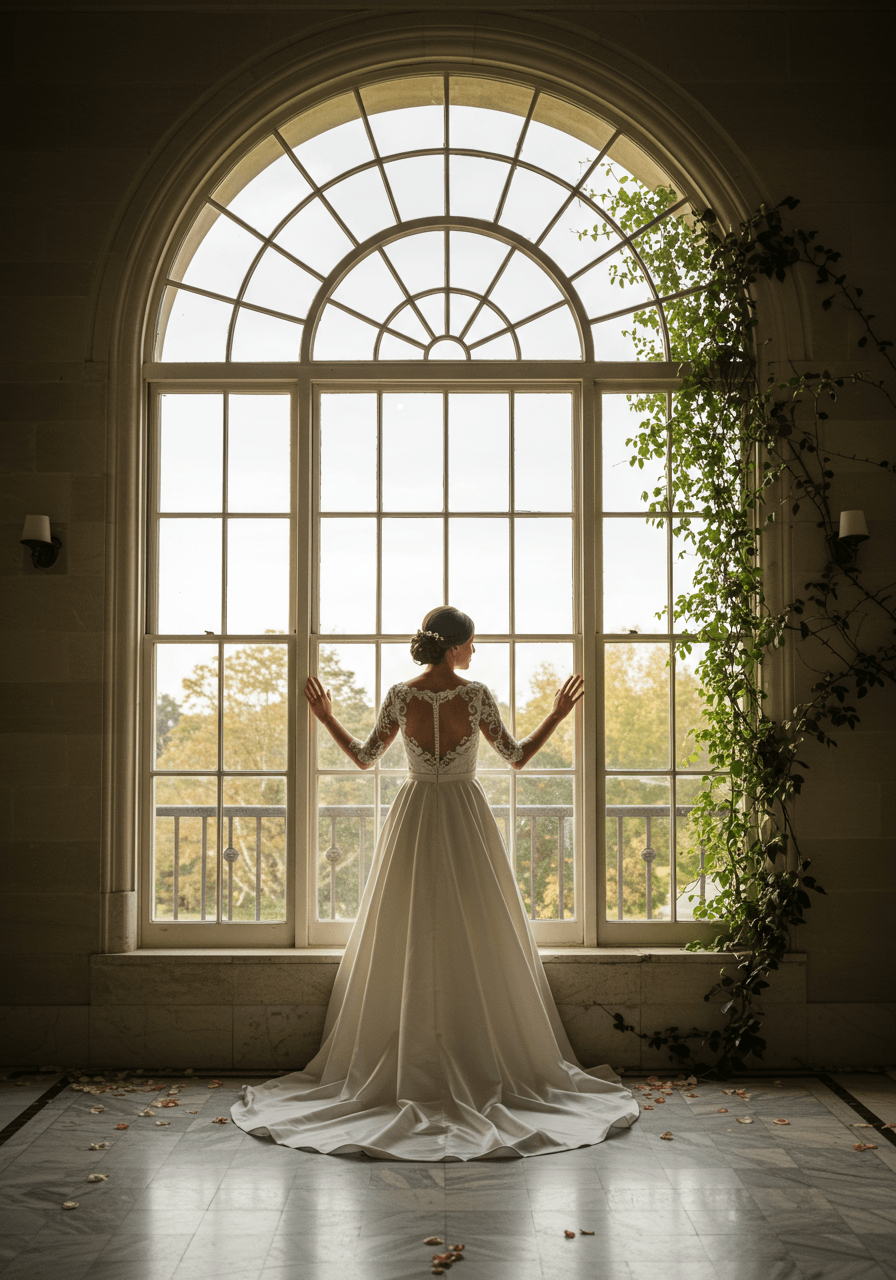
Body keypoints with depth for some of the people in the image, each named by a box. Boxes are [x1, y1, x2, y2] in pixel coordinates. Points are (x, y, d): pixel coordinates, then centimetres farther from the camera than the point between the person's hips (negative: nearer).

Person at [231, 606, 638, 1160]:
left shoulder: (401, 696, -2)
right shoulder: (477, 694, -8)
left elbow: (365, 757, 3)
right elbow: (517, 757, -4)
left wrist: (327, 718, 16)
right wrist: (559, 714, 5)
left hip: (414, 821, 2)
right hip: (467, 820, -2)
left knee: (408, 944, 7)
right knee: (478, 944, 5)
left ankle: (405, 1069, 10)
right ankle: (484, 1067, 7)